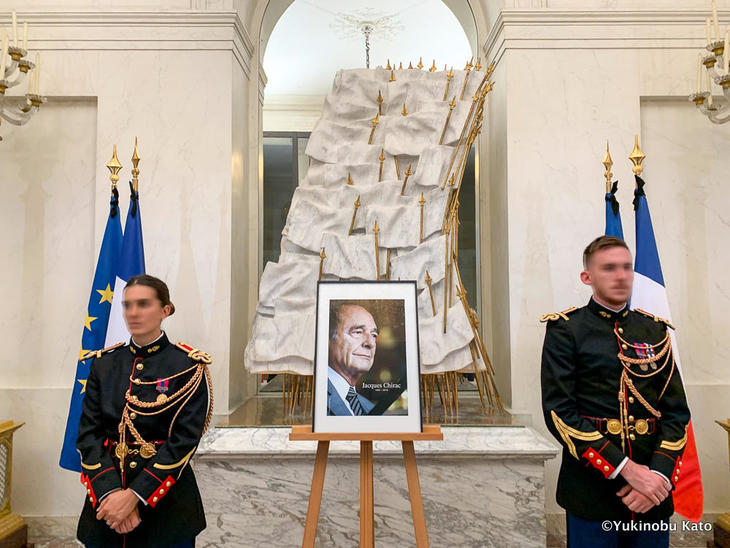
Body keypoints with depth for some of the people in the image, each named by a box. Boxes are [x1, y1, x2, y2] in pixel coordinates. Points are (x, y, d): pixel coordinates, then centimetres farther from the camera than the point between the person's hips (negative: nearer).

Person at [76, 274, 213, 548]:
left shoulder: (189, 366, -10)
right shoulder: (103, 363, 3)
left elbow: (184, 440, -14)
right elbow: (88, 433, -2)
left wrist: (134, 495, -19)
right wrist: (110, 492, -15)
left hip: (166, 500, -3)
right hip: (107, 497, 3)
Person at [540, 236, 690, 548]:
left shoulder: (655, 331, 8)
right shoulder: (565, 330, -5)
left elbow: (676, 412, 5)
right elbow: (559, 412, -13)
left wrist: (659, 474, -10)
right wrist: (627, 469, -17)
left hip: (652, 494, 4)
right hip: (592, 489, -4)